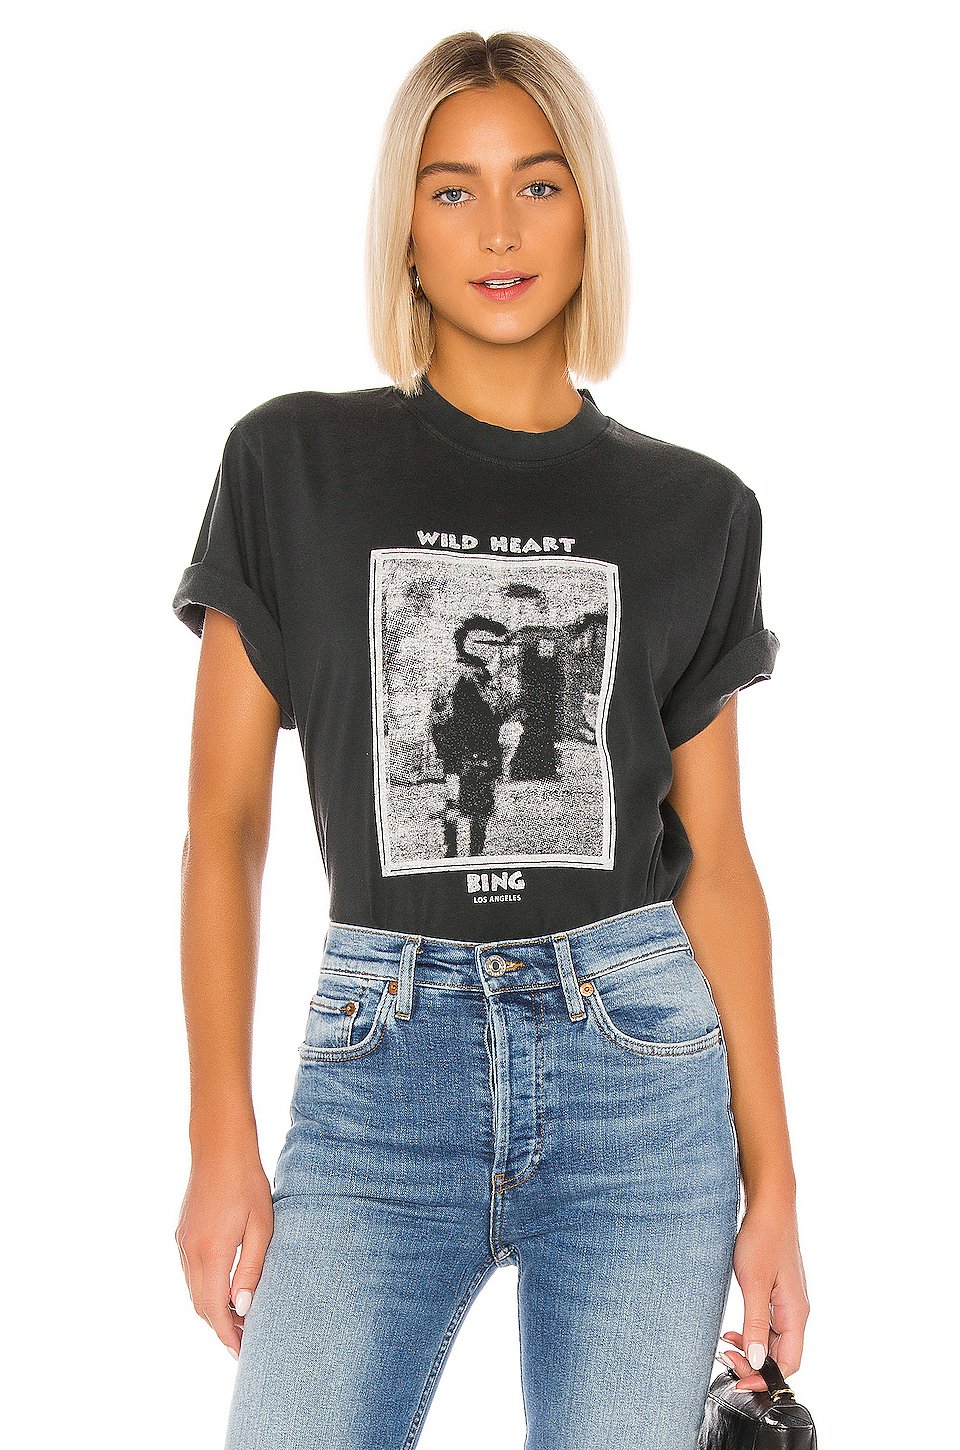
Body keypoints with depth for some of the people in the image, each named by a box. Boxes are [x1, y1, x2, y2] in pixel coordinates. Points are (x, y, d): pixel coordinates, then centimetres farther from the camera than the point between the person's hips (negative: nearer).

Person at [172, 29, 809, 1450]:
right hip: (378, 1071, -1)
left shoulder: (691, 510, 5)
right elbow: (225, 823, 2)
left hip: (640, 1071, 1)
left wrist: (772, 1180, 5)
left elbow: (714, 858, 6)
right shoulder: (295, 466, 2)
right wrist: (220, 1140, -3)